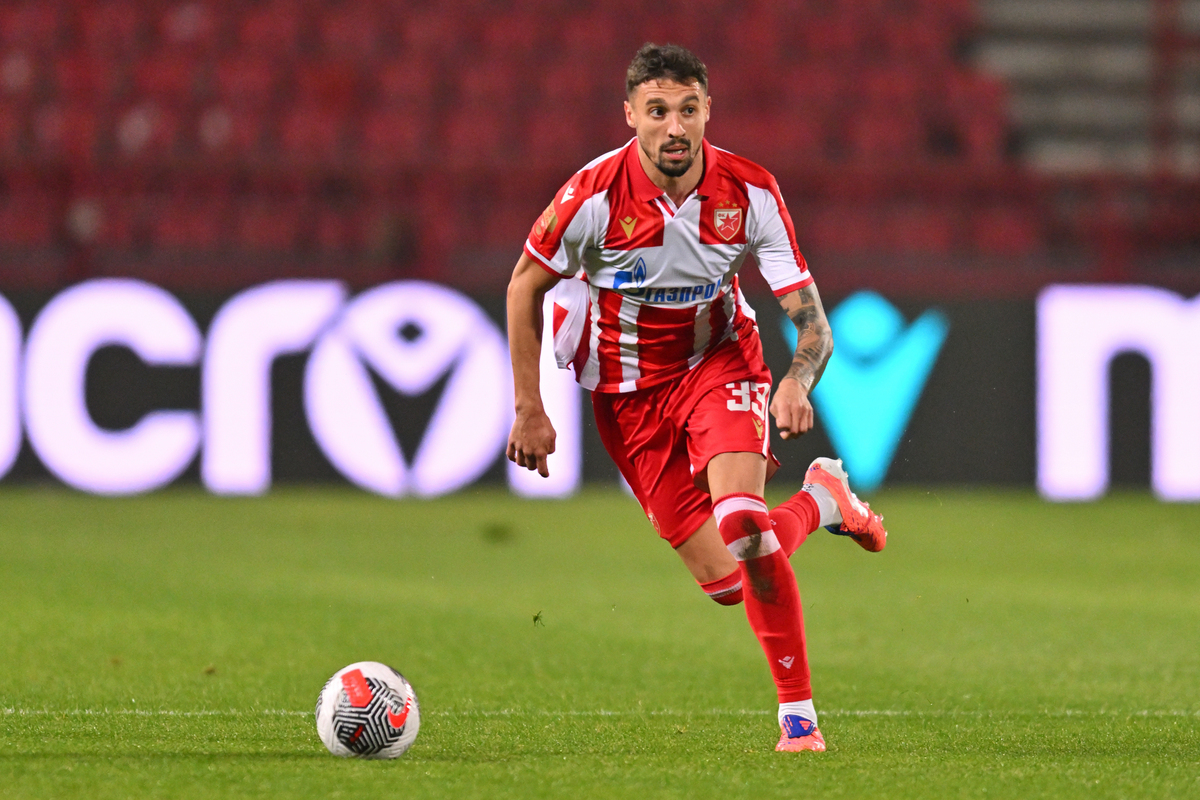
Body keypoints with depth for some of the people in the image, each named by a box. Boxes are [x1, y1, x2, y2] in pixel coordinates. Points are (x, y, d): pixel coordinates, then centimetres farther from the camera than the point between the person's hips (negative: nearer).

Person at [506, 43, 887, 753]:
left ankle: (799, 716, -14)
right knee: (725, 581, -6)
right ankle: (820, 500, 26)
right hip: (629, 391, 0)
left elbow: (813, 321, -15)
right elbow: (524, 287, -4)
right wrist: (529, 409, -4)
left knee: (741, 523, -28)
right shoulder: (596, 195, -20)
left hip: (720, 361, 0)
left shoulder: (751, 193, -17)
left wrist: (798, 383, -36)